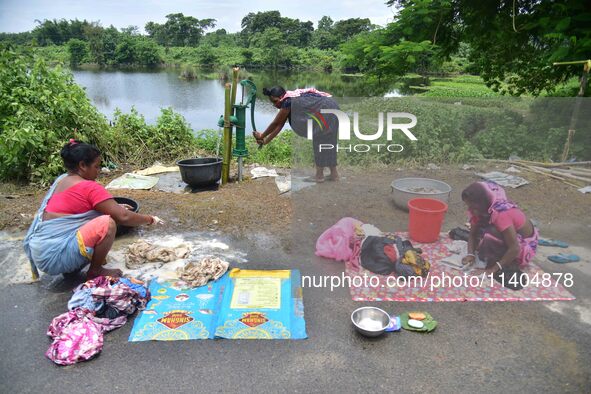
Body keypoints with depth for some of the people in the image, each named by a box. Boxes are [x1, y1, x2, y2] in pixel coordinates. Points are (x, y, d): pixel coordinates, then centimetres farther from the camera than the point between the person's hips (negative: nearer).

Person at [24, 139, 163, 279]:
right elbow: (123, 217, -16)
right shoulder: (90, 187, -14)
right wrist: (149, 219, 0)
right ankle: (95, 271, 0)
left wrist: (114, 207, 22)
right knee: (107, 223, -18)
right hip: (55, 255, -9)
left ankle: (71, 267, 15)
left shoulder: (62, 180, 11)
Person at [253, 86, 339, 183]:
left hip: (327, 110, -9)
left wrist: (262, 136, 4)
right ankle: (334, 174, 15)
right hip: (329, 109, 9)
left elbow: (275, 123, -8)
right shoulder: (290, 99, 11)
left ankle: (319, 176, 1)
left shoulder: (288, 102, -17)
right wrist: (266, 140, 10)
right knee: (327, 141, 11)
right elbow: (280, 125, 12)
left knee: (320, 140, -4)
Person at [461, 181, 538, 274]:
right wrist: (470, 254, -19)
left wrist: (496, 267, -29)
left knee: (489, 235, -31)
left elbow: (515, 248, -33)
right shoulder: (482, 210, -10)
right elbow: (473, 233, -4)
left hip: (524, 247, -8)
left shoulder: (501, 214, -33)